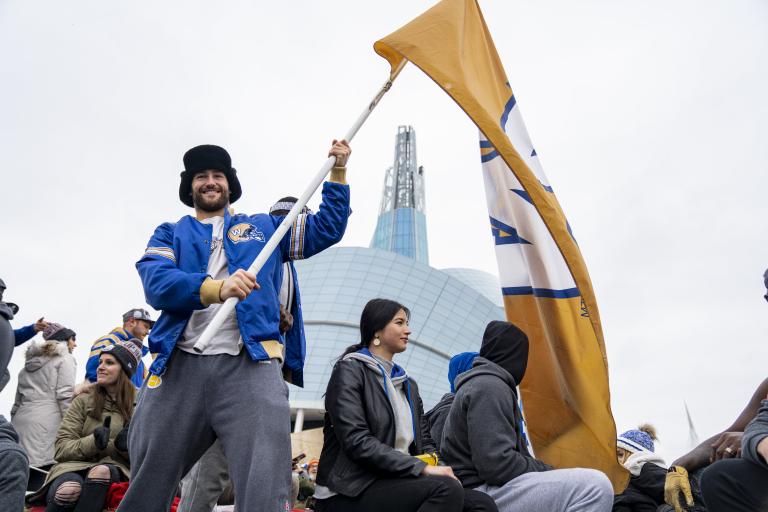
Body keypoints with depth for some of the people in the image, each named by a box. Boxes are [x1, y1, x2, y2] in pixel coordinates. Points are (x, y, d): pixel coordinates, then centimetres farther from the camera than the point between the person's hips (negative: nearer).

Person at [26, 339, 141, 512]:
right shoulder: (83, 400, 10)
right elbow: (61, 448, 3)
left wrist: (126, 446, -15)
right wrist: (93, 442, -18)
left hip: (115, 468, 0)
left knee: (101, 472, -37)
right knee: (69, 490, -35)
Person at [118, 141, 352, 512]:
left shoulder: (264, 228, 24)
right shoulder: (170, 234, 19)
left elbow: (327, 228, 26)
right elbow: (156, 284, -2)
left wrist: (338, 170, 17)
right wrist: (217, 288, -21)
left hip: (251, 366, -1)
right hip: (180, 367, 1)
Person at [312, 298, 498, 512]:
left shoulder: (408, 384, 19)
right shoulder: (350, 370, -4)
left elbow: (424, 443, 16)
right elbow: (357, 442, -16)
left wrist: (439, 468, -8)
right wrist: (423, 468, -21)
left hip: (396, 484, 7)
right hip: (350, 493, -6)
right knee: (447, 489, -29)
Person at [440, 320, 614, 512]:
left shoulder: (482, 384, 22)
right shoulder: (489, 387, -11)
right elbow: (496, 464, -22)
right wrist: (548, 471, -9)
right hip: (483, 493, -11)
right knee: (596, 485, -21)